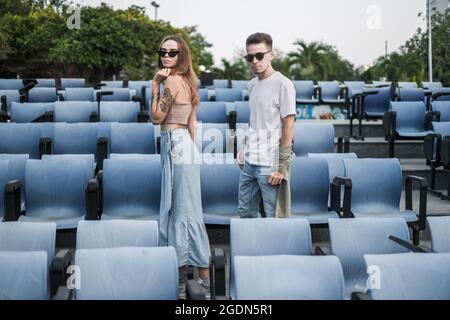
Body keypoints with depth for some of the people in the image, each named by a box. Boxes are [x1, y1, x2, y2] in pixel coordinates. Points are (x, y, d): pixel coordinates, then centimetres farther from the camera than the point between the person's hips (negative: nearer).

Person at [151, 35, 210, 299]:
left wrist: (155, 86, -6)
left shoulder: (173, 80, -12)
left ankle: (204, 284, 4)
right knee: (177, 211, 14)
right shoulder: (187, 80, 17)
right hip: (183, 145, 10)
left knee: (185, 213, -4)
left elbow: (157, 117, -9)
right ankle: (182, 281, 23)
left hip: (176, 146, -10)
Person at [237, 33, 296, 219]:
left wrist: (282, 166, -14)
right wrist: (245, 149, 13)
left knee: (274, 217, 0)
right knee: (245, 211, 15)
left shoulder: (283, 84, -9)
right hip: (250, 162, 7)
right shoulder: (252, 84, 13)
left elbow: (288, 126, -11)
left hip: (270, 165, -7)